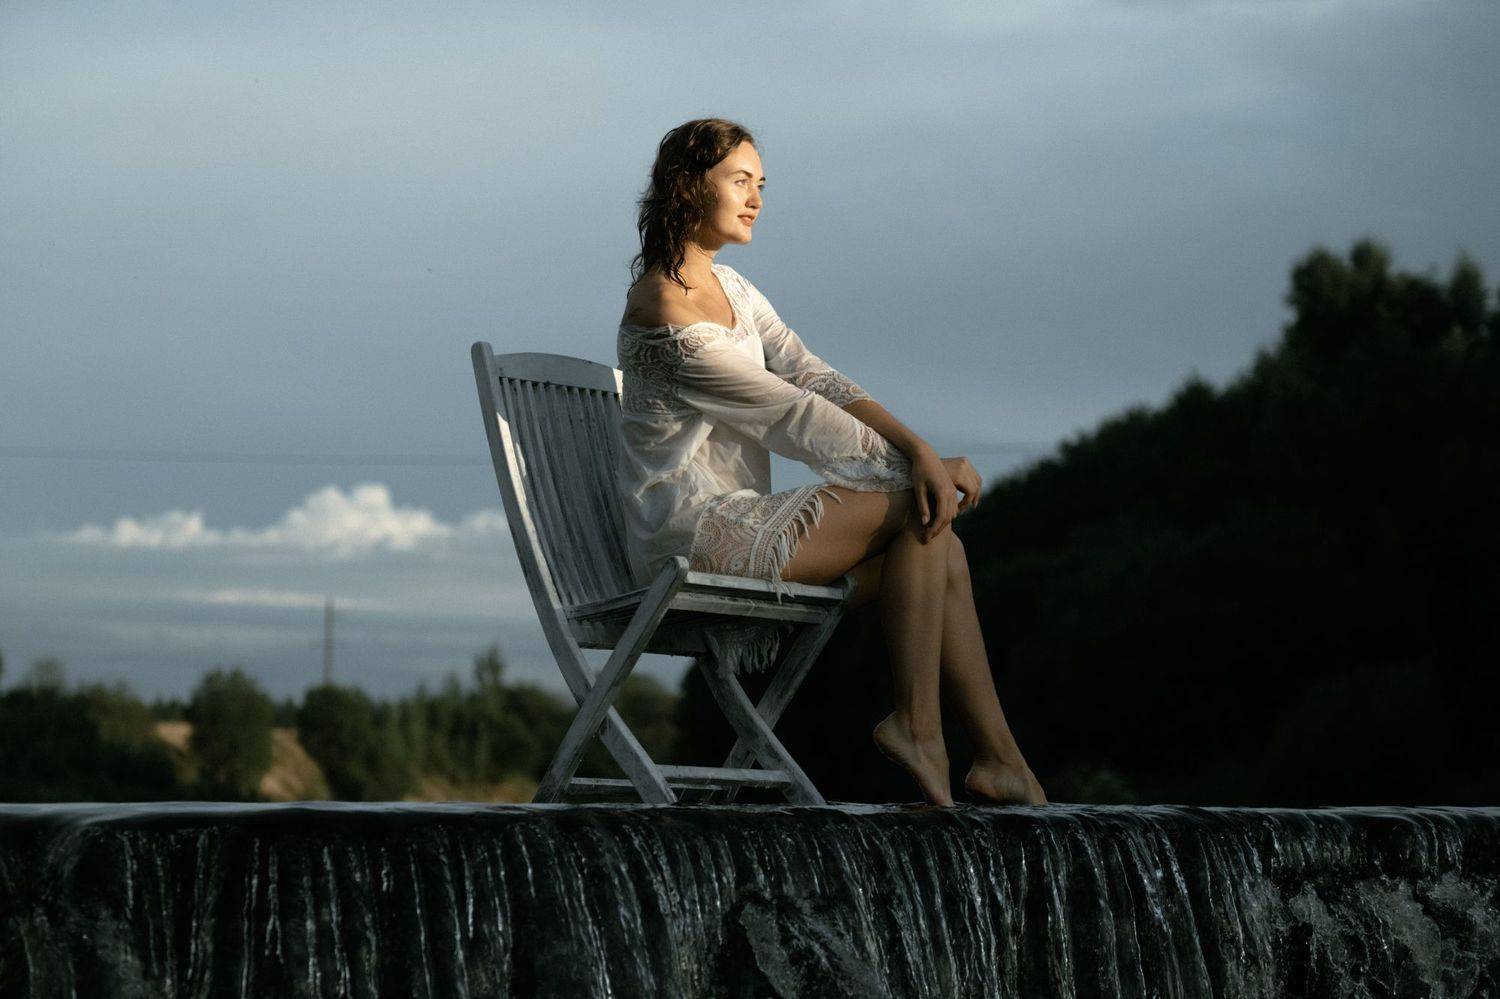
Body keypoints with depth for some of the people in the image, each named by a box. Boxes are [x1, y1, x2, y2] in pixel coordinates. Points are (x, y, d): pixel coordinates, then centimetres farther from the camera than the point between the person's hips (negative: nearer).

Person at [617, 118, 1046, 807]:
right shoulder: (666, 316, -16)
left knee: (944, 554, -3)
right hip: (693, 534, -9)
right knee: (919, 513, -12)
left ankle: (998, 757, -7)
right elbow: (792, 415, -13)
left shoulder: (729, 288, 15)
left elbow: (816, 379, 5)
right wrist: (915, 468, -7)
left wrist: (921, 452, -10)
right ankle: (915, 725, -8)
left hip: (736, 525, 9)